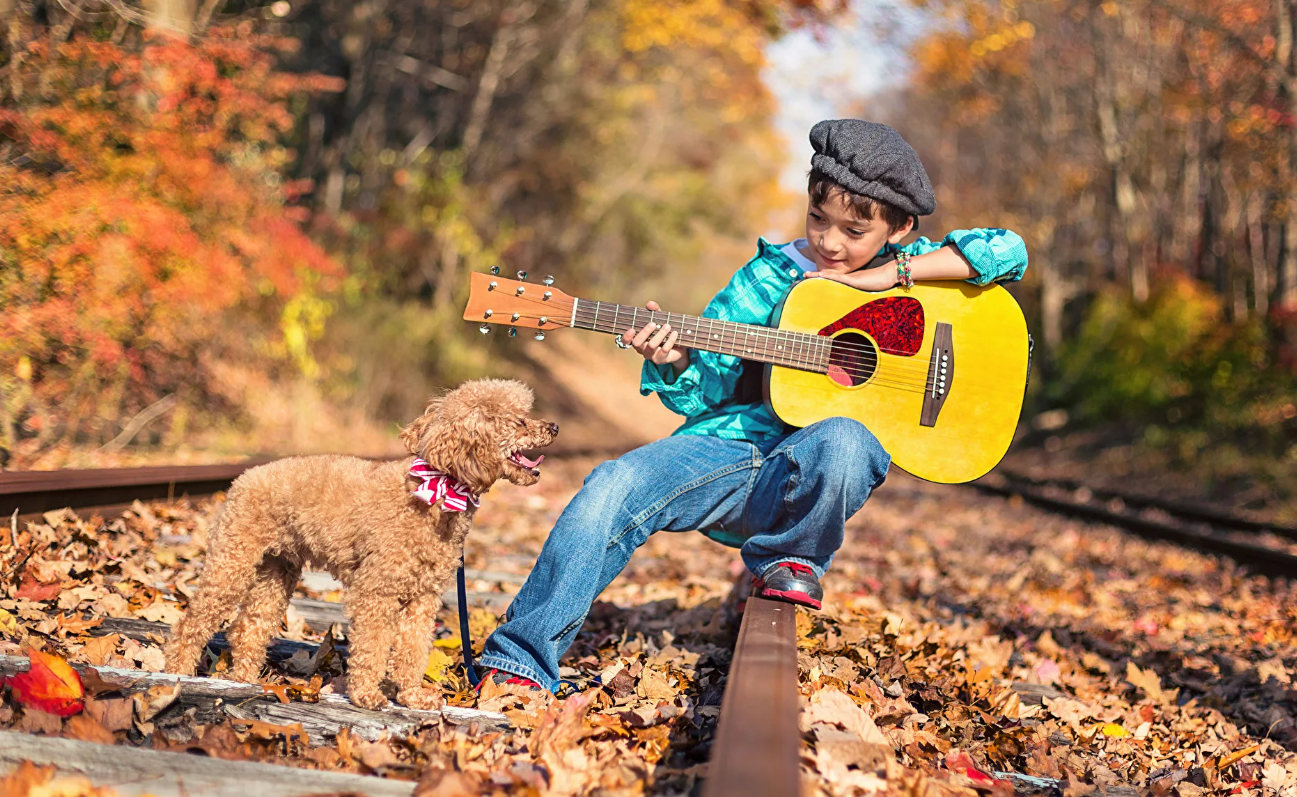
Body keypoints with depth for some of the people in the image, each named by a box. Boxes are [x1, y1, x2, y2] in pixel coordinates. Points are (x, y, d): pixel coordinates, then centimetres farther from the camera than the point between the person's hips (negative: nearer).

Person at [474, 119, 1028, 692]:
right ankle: (520, 660, -18)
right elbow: (704, 391, 8)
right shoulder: (770, 277, 9)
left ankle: (790, 559, -7)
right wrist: (677, 363, -17)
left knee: (843, 441, -37)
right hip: (729, 448, 2)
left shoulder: (906, 265, 9)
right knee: (611, 489, -24)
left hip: (803, 474, -1)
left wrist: (889, 274, -9)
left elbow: (1008, 250, -4)